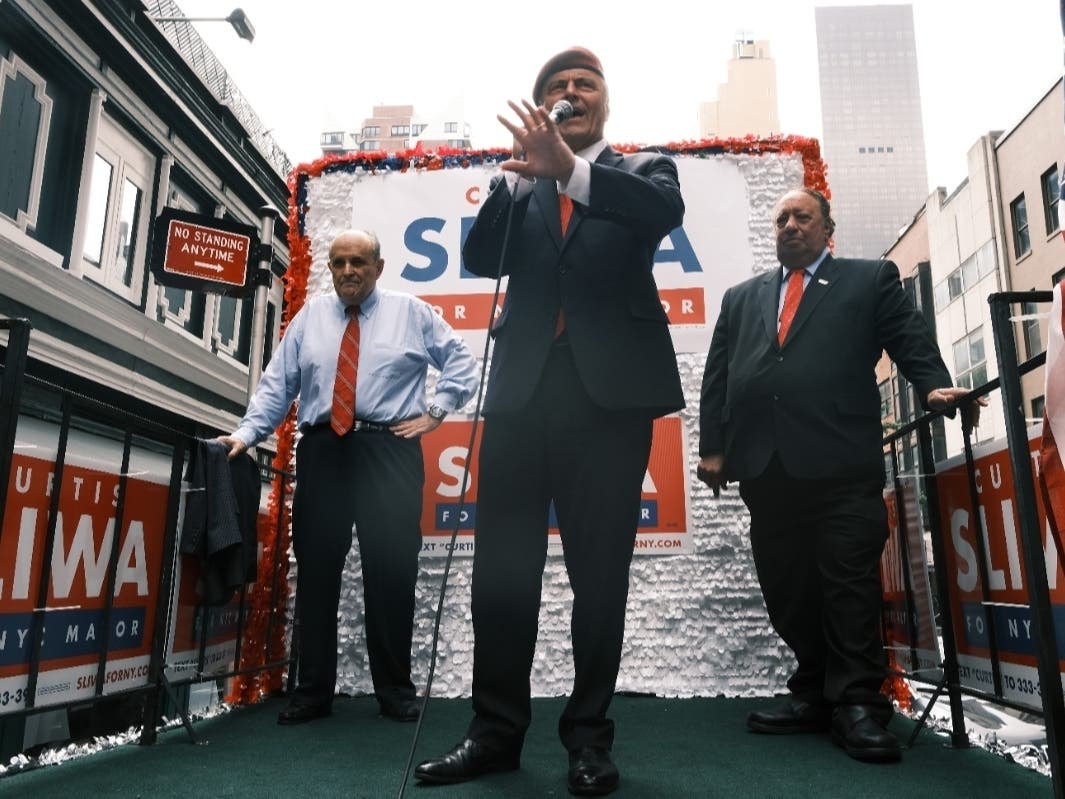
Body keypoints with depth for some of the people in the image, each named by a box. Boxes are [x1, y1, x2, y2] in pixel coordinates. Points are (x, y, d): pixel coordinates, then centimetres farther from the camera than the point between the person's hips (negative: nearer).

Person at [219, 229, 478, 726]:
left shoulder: (411, 312, 9)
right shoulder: (309, 317, 14)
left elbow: (461, 363, 11)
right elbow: (276, 385, 8)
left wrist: (435, 412, 1)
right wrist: (246, 433, -4)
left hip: (388, 450, -2)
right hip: (322, 450, 2)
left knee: (392, 572, 0)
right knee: (316, 571, 4)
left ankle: (395, 690, 14)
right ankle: (312, 690, 17)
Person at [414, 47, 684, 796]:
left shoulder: (642, 170, 13)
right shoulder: (520, 183, 19)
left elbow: (667, 210, -11)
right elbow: (481, 259, 5)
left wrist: (572, 170, -25)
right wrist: (523, 173, -7)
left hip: (610, 388, -2)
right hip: (523, 387, 3)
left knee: (600, 571, 3)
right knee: (502, 566, 3)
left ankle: (589, 736, 15)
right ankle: (497, 730, 14)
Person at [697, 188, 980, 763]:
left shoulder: (872, 280, 15)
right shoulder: (741, 298, 23)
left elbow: (910, 338, 4)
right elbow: (717, 376, 16)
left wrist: (933, 386, -16)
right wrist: (713, 446, 7)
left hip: (841, 462, -4)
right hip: (763, 466, 4)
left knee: (850, 582, -3)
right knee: (786, 588, 7)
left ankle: (858, 705, 6)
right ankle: (815, 694, 19)